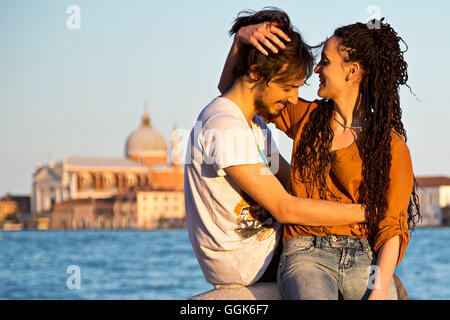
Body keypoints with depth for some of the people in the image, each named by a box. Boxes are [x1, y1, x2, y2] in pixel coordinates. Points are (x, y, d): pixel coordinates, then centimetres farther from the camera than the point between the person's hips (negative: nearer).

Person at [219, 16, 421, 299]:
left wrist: (379, 292, -16)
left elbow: (392, 228, -1)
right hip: (307, 255, 1)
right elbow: (230, 88, 23)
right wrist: (242, 37, 3)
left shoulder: (391, 145, 5)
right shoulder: (307, 117, 15)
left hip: (365, 259, 0)